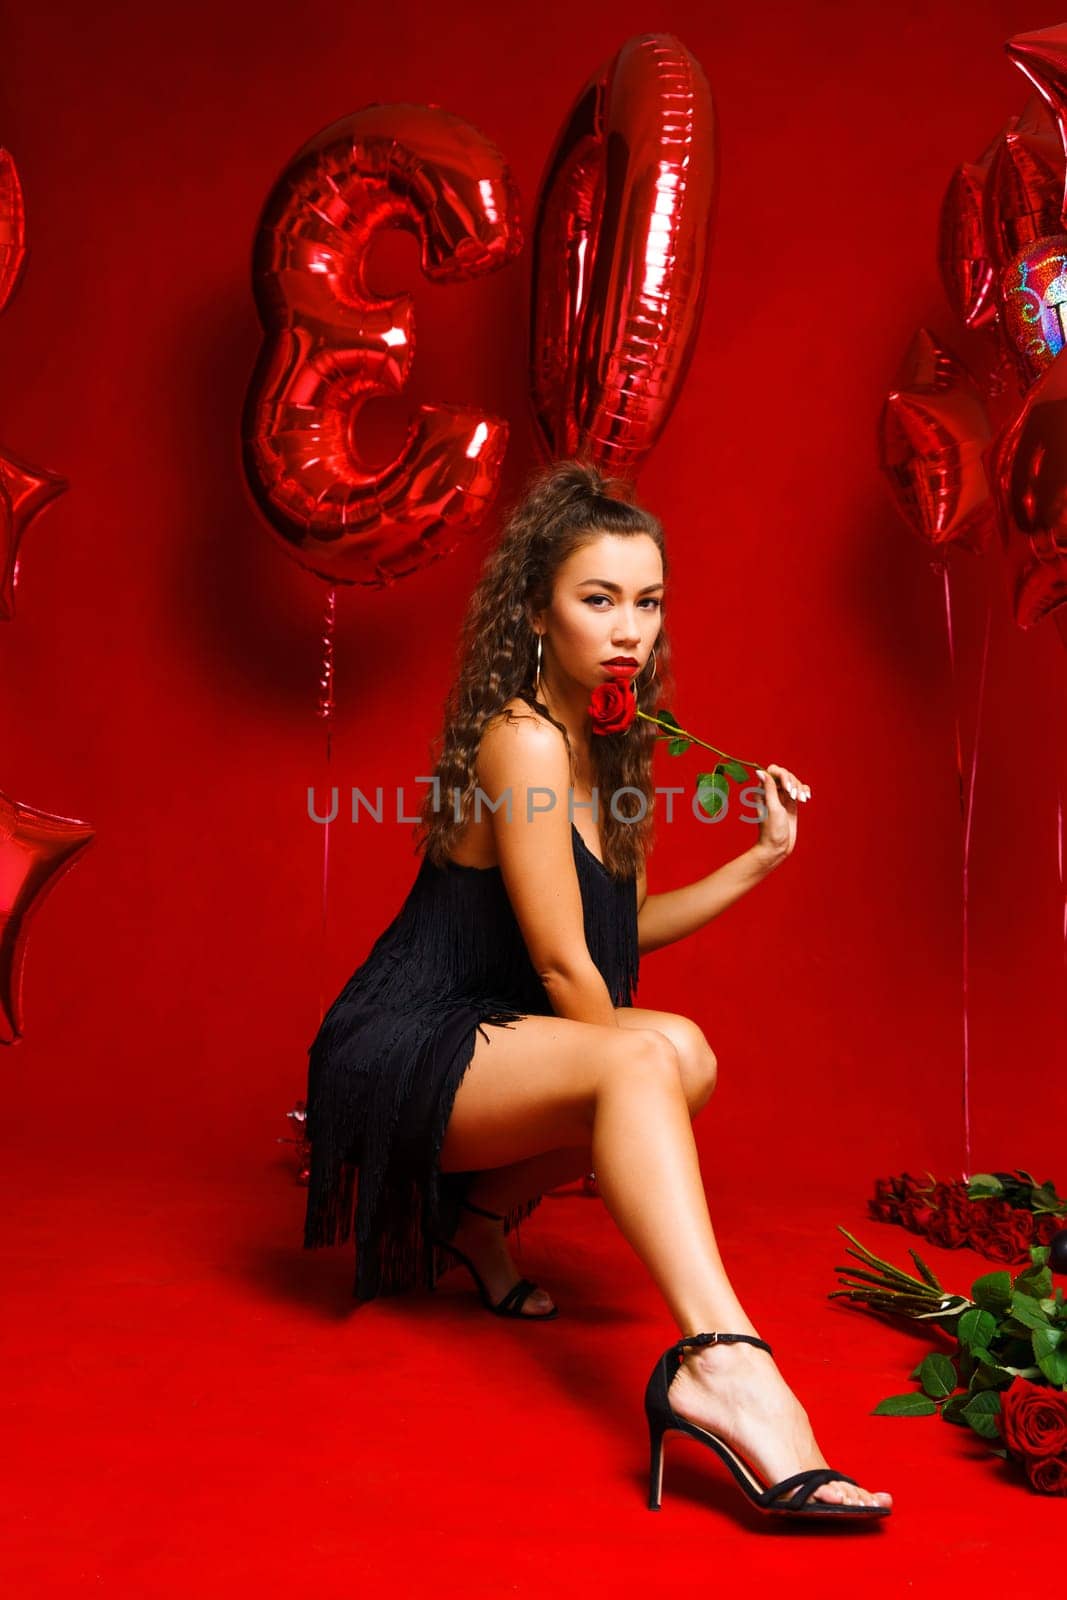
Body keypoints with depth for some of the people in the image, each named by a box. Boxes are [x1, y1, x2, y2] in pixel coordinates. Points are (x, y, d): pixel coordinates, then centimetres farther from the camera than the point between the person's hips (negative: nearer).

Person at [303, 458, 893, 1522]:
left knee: (682, 1055, -12)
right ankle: (720, 1361, -44)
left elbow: (627, 924, 16)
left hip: (479, 1048, 9)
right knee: (645, 1056, -30)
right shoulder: (523, 737, -17)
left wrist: (762, 858, 11)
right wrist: (624, 1070, -6)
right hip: (397, 1054, -9)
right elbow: (563, 962, -18)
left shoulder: (603, 745, 11)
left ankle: (483, 1216, 6)